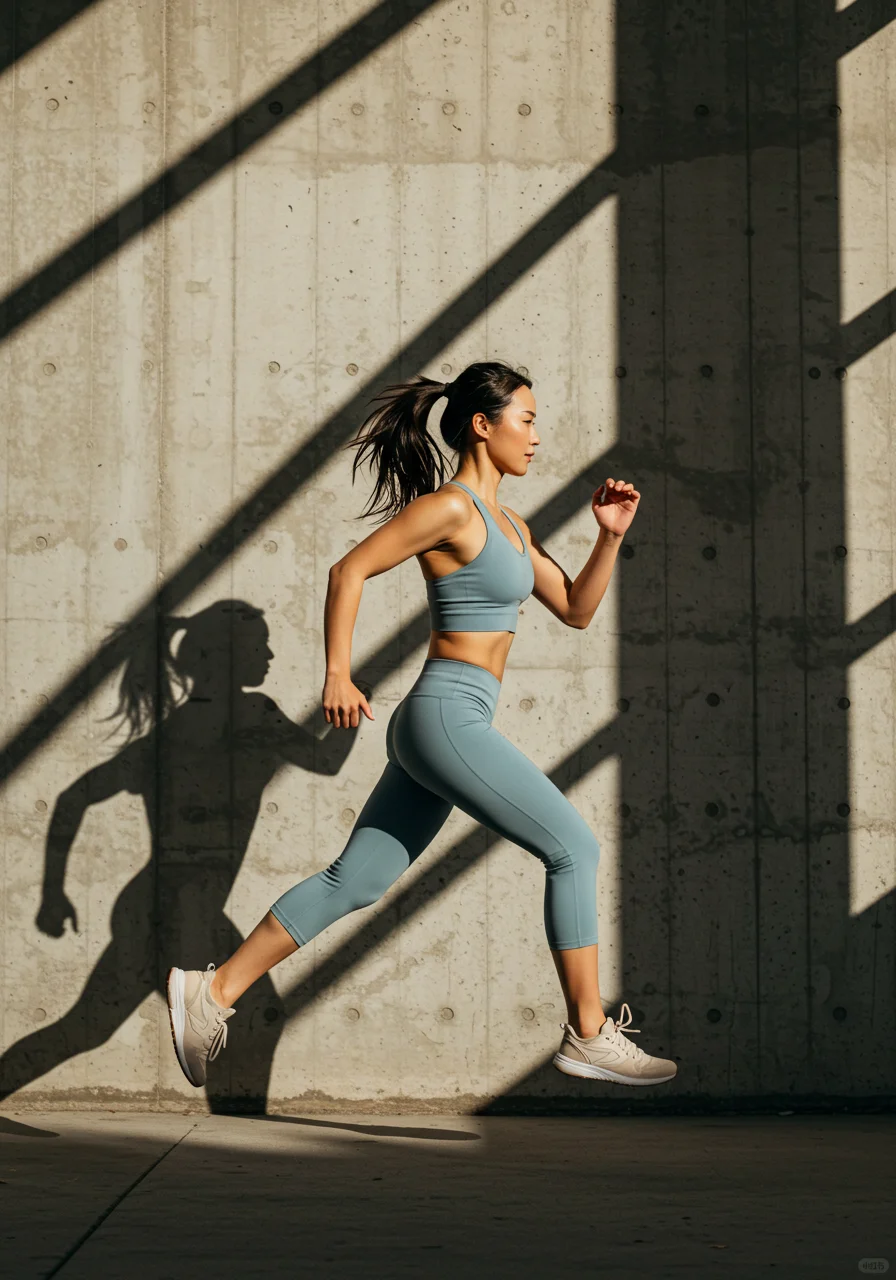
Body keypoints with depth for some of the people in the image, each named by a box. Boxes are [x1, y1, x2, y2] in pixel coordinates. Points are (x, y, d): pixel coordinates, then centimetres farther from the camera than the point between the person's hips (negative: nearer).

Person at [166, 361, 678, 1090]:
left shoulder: (507, 524, 19)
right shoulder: (448, 508, -9)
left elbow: (576, 610, 21)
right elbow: (349, 571, -12)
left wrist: (610, 536, 9)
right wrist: (338, 675, -17)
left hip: (442, 727, 9)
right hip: (447, 716, -9)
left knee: (355, 882, 9)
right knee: (574, 849, -6)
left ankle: (213, 992, 12)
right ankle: (588, 1034, 0)